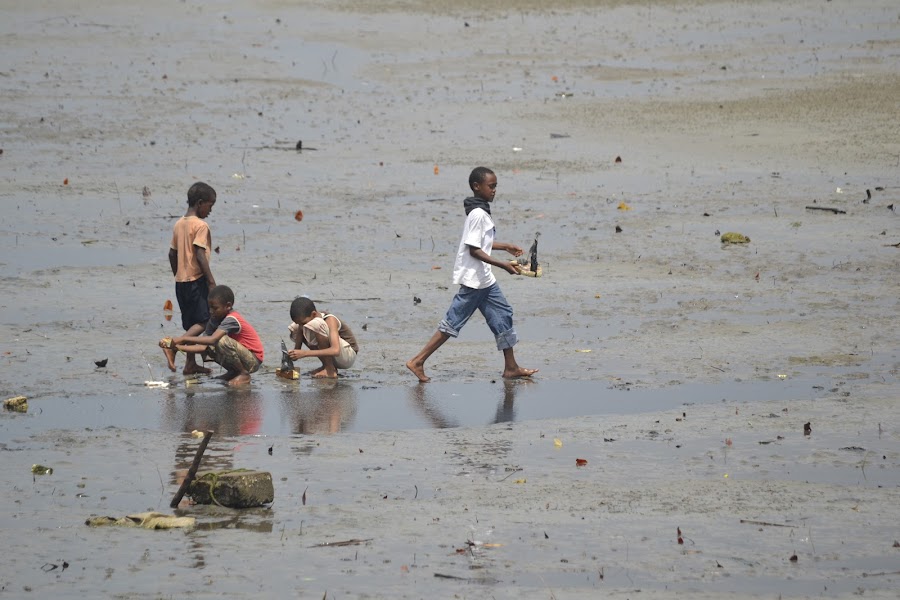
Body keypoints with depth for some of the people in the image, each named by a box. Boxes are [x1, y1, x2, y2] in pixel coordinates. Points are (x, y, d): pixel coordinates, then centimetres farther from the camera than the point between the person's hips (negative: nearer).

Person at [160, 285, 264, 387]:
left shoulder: (231, 320, -25)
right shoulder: (215, 319, 1)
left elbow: (212, 340, -39)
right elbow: (204, 347, -7)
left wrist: (183, 339, -37)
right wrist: (178, 347, -18)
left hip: (254, 361, -8)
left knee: (222, 341, -31)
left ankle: (244, 374, -11)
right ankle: (233, 372, 12)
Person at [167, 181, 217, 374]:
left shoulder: (179, 224, 12)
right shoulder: (201, 226, -12)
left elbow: (172, 254, 16)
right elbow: (200, 255, -19)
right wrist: (212, 282, -17)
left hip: (181, 280, 9)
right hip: (196, 279, -9)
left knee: (191, 324, 12)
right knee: (202, 322, -9)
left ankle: (191, 363, 11)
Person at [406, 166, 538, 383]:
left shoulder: (481, 212, 12)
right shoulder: (478, 214, -18)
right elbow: (474, 250, -22)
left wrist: (506, 247, 29)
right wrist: (502, 265, -23)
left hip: (484, 279, 10)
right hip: (473, 280, -10)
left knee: (503, 315, 11)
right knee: (454, 321, -7)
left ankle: (511, 367, 16)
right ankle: (418, 361, -3)